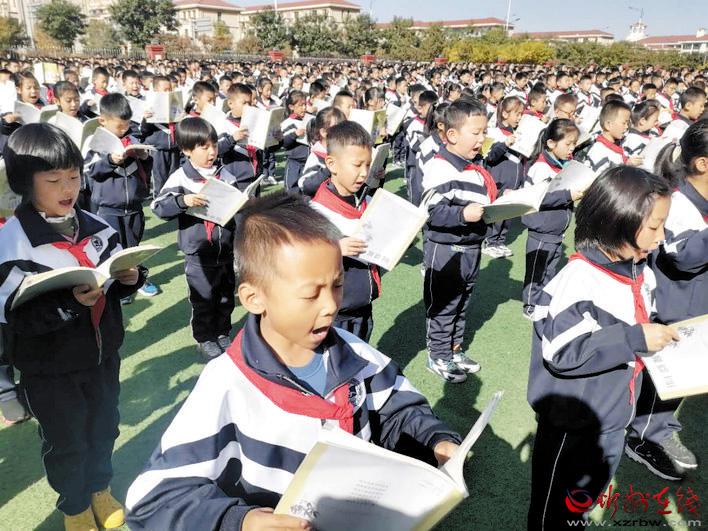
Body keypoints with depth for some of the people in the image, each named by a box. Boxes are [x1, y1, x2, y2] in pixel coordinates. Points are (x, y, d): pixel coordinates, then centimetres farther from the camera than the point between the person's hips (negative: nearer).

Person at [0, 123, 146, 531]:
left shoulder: (97, 227, -4)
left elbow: (116, 283, 8)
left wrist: (130, 277, -14)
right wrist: (70, 303, -34)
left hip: (103, 352, 5)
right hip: (51, 367, -4)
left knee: (104, 428, 23)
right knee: (66, 442, 17)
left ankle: (101, 488, 50)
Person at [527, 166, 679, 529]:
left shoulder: (641, 273, -1)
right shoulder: (579, 280, -27)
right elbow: (562, 352, -31)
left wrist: (660, 334, -5)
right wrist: (635, 339, -30)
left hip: (613, 419, 8)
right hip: (572, 424, -8)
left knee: (585, 500, 28)